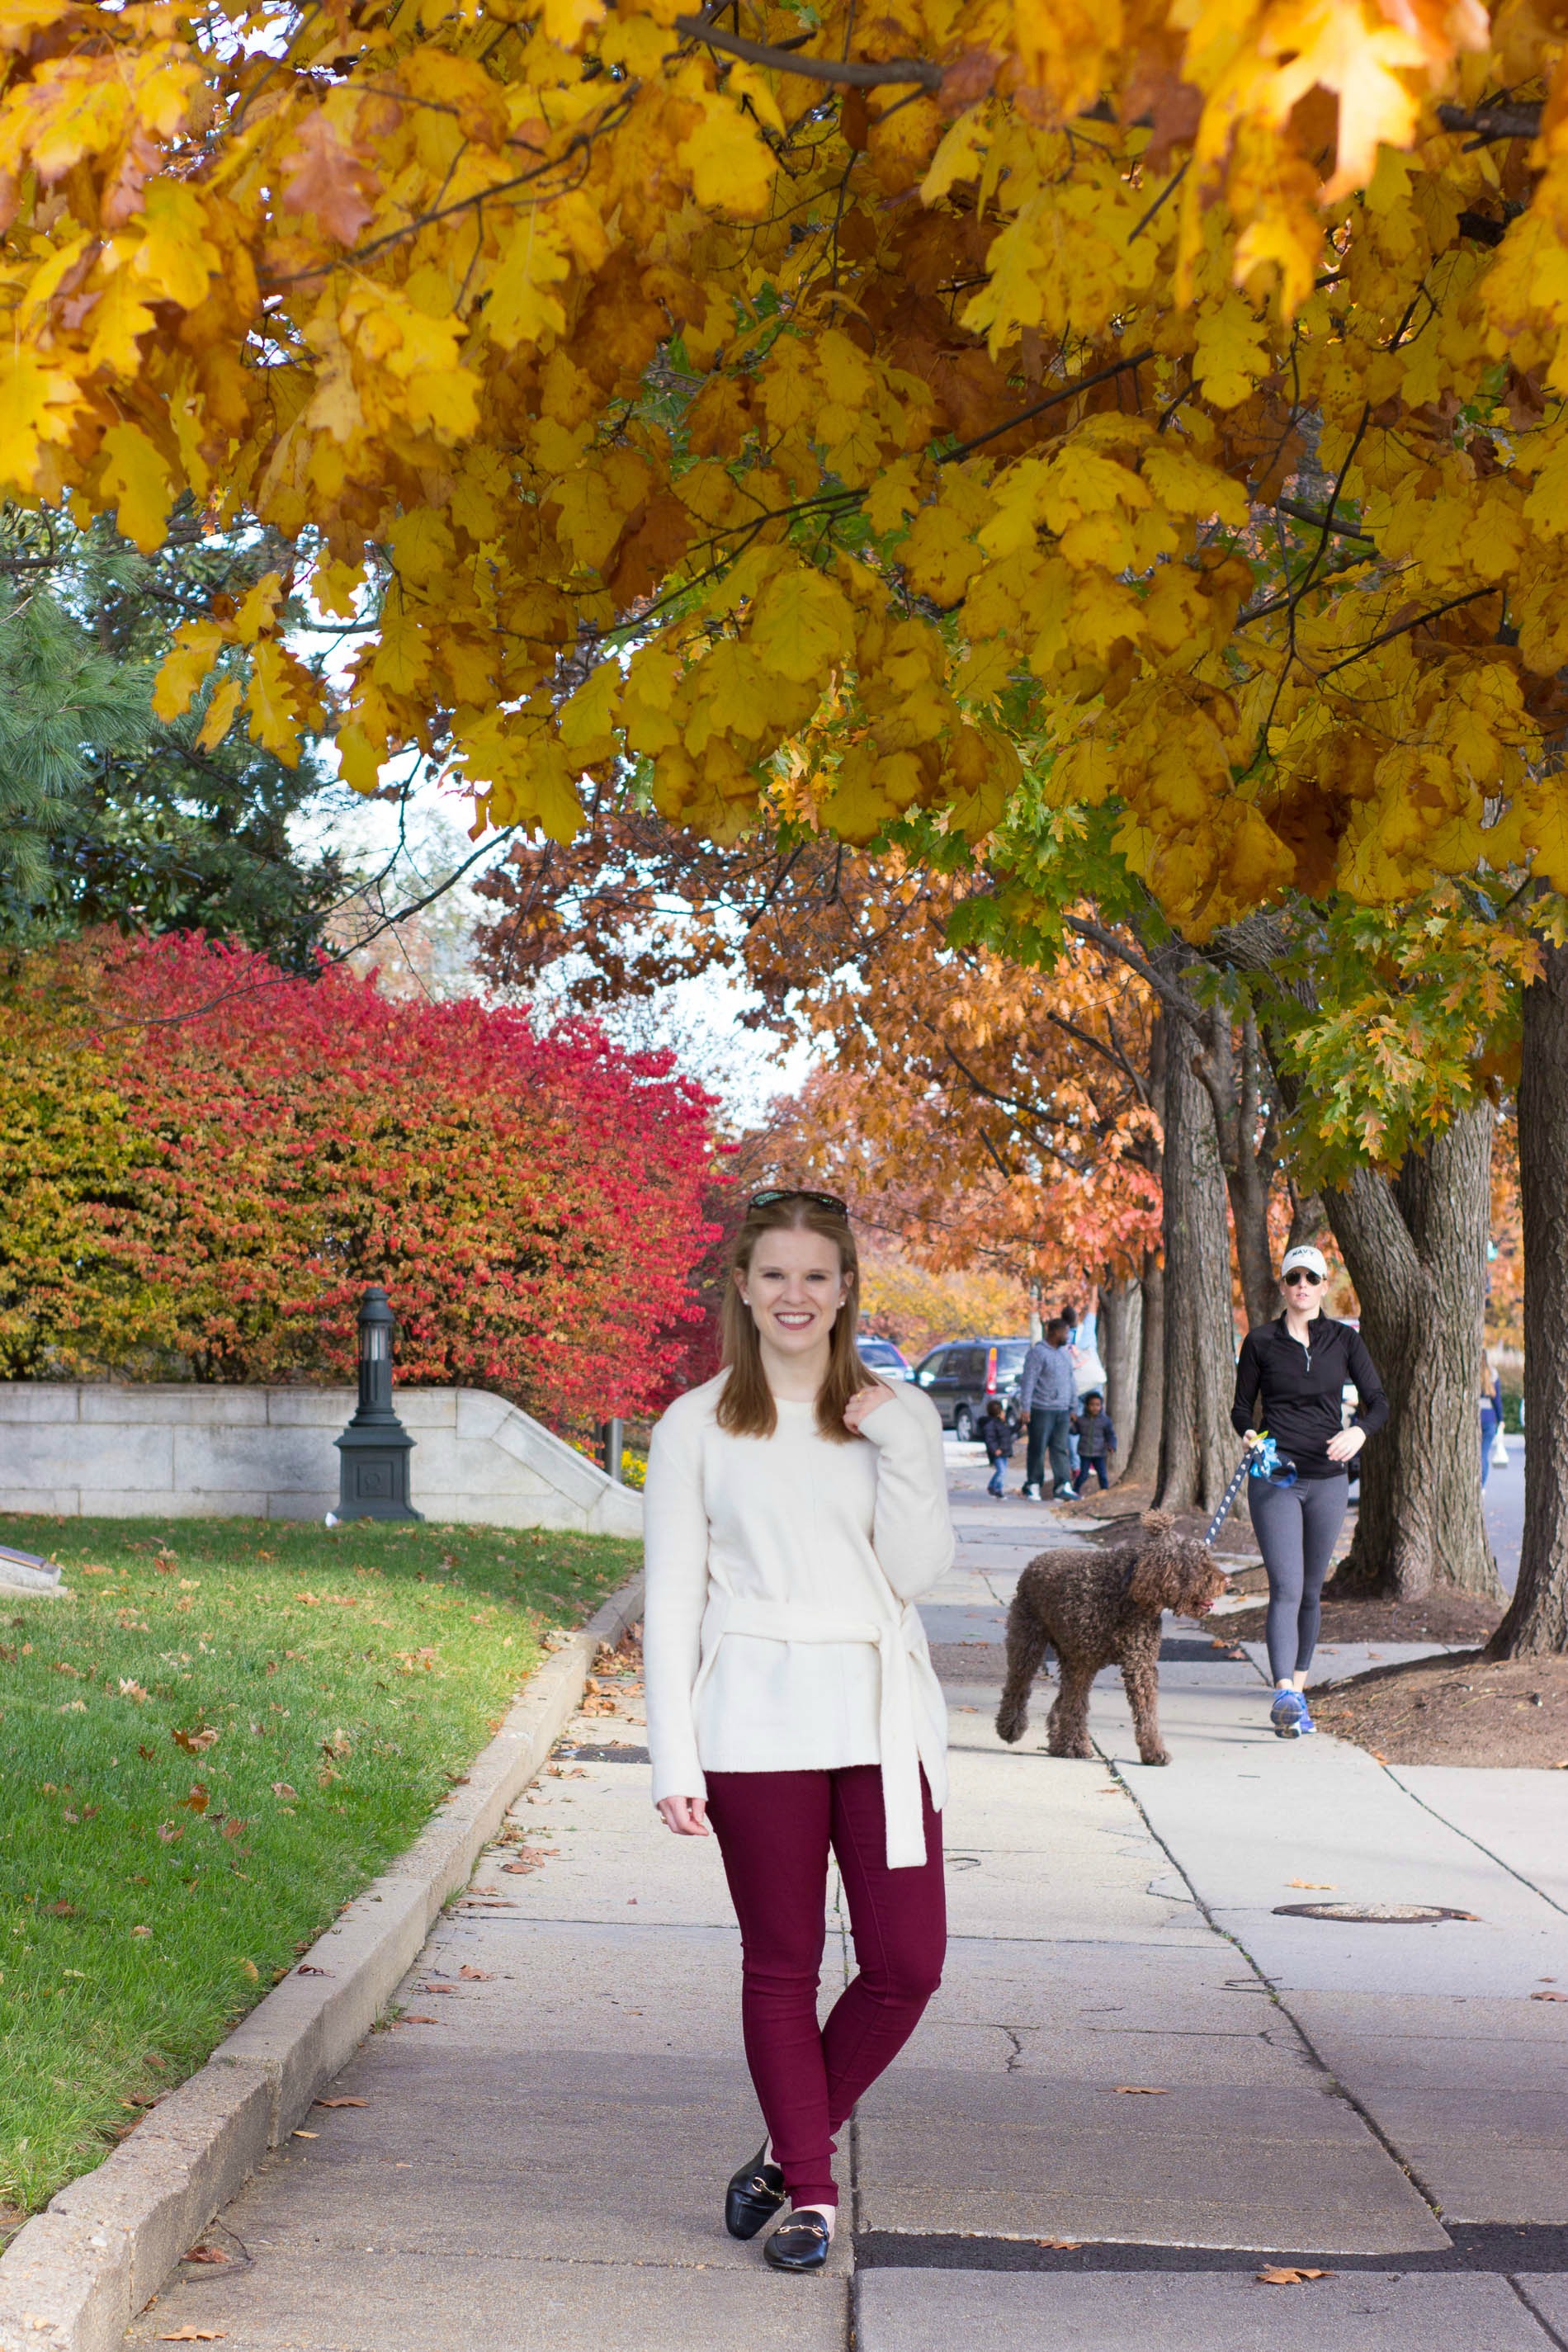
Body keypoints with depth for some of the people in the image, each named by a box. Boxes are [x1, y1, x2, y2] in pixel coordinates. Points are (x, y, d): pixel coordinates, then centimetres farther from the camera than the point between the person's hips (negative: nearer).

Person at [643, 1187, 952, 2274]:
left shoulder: (899, 1415, 8)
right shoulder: (698, 1427, 3)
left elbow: (918, 1571, -2)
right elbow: (672, 1599, 2)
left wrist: (902, 1450, -11)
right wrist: (674, 1757, -4)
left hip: (880, 1714, 2)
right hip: (755, 1721, -2)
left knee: (907, 1964, -2)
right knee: (782, 1967, 4)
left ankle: (792, 2149, 20)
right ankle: (811, 2195, 16)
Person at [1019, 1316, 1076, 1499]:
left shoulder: (1065, 1353, 17)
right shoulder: (1038, 1352, -8)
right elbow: (1028, 1381, -12)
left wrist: (1072, 1408, 21)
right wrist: (1025, 1408, -17)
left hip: (1062, 1410, 7)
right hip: (1041, 1410, -7)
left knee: (1060, 1449, 1)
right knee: (1038, 1449, 0)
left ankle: (1063, 1487, -3)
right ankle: (1033, 1486, 9)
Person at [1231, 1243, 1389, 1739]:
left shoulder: (1344, 1340, 6)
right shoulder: (1261, 1342, 2)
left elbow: (1377, 1401, 2)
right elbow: (1242, 1406, 8)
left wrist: (1359, 1431, -19)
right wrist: (1249, 1433, -15)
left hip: (1328, 1479, 2)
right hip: (1274, 1479, -2)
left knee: (1311, 1591, 10)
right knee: (1286, 1588, -16)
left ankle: (1298, 1690, 24)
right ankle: (1284, 1697, -26)